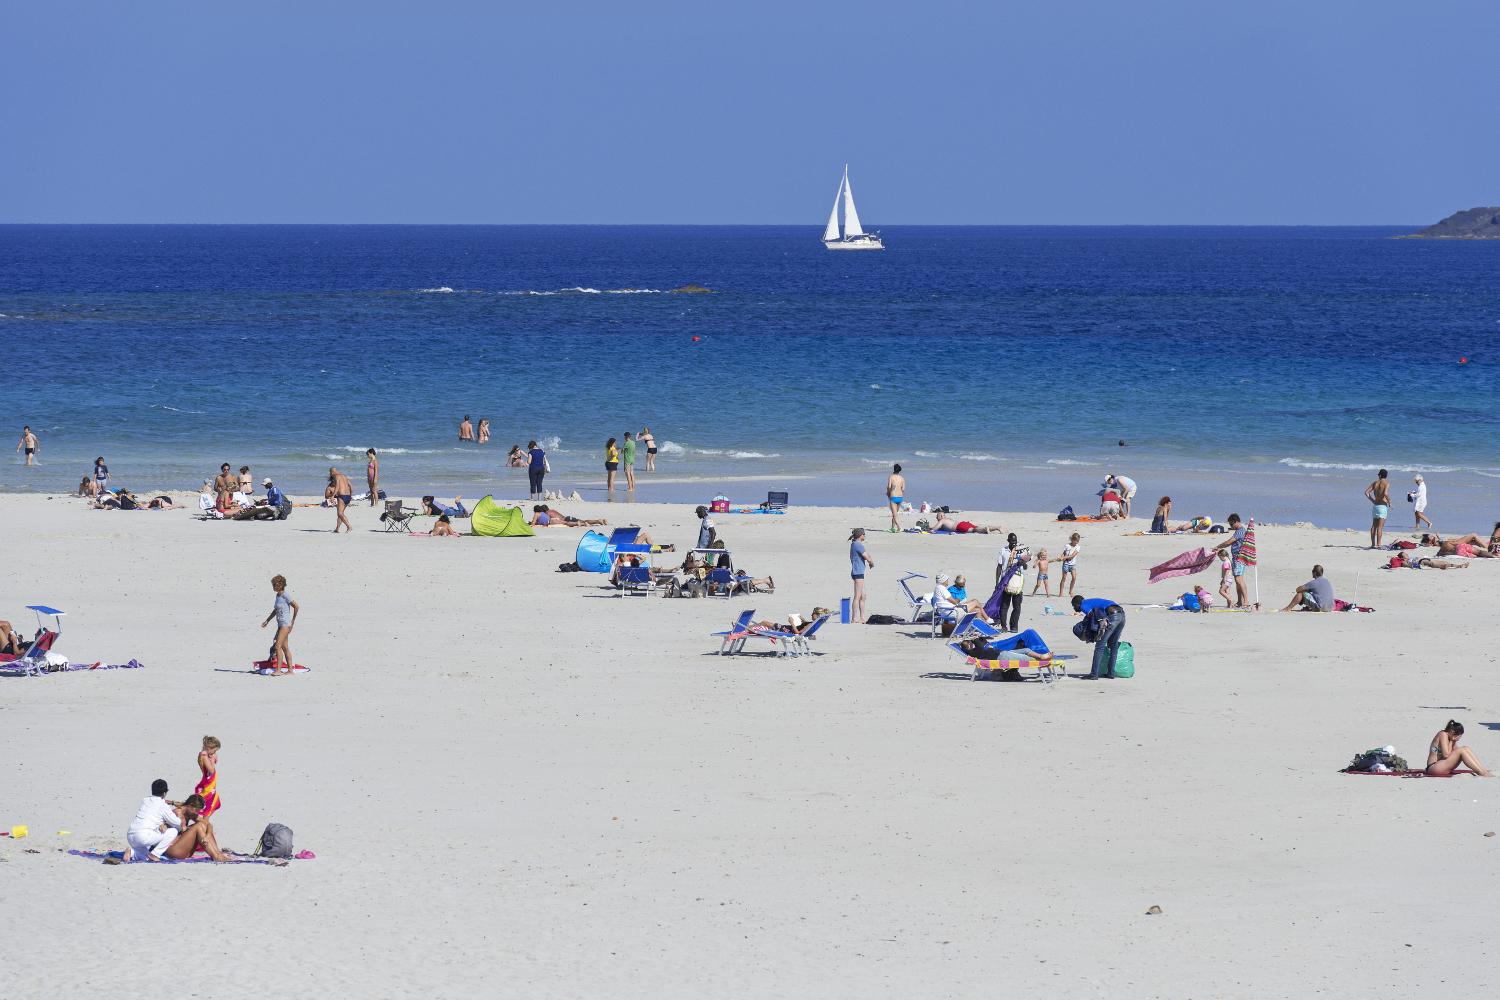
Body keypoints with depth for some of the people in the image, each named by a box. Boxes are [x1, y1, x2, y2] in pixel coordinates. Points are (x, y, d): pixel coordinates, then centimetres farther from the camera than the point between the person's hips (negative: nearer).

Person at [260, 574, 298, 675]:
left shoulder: (285, 596, -14)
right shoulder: (278, 596, 13)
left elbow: (296, 607, -16)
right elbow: (275, 611, 24)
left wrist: (293, 621, -9)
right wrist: (267, 621, 24)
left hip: (286, 625, -9)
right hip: (281, 625, 9)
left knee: (278, 647, -12)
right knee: (285, 648, 10)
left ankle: (278, 669, -12)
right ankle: (290, 670, 13)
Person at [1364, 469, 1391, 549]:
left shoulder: (1375, 483, 7)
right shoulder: (1386, 484, -10)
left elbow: (1366, 492, 5)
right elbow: (1385, 493, -26)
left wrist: (1372, 501, 12)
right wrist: (1389, 502, -11)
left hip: (1375, 505, 5)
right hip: (1383, 506, -5)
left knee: (1374, 526, 12)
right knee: (1380, 526, -7)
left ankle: (1373, 544, 14)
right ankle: (1378, 544, -11)